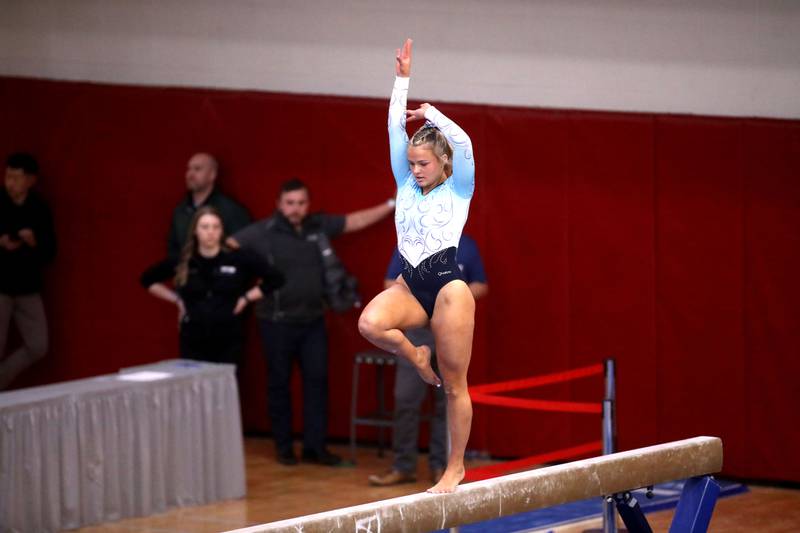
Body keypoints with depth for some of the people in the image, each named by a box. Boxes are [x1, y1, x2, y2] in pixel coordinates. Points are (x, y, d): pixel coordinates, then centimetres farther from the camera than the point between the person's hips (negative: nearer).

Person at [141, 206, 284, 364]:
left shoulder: (237, 260, -3)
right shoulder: (181, 263, 2)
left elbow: (275, 278, 2)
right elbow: (148, 279, 17)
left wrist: (246, 298, 0)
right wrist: (176, 299, 9)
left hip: (228, 341, -1)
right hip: (193, 341, 1)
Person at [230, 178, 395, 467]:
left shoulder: (319, 225, 3)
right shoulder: (262, 232, -10)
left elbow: (356, 220, 12)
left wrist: (392, 204, 9)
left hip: (312, 320, 4)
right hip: (277, 322, -4)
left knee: (317, 380, 3)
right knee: (279, 383, 6)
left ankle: (315, 447, 9)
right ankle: (284, 447, 16)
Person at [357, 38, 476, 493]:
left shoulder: (458, 190, -1)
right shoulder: (407, 186, 11)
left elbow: (464, 144, -18)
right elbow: (395, 130, 8)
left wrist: (432, 114, -7)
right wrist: (403, 79, 6)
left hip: (448, 286, -5)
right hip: (410, 284, 5)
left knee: (455, 383, 0)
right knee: (370, 323, -28)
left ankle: (456, 467, 10)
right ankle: (415, 355, 3)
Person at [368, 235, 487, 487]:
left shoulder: (466, 246, 4)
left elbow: (481, 286, 10)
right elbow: (391, 284, 2)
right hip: (416, 328, -1)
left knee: (447, 401, 5)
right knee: (406, 399, -3)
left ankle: (441, 465, 14)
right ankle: (403, 466, 6)